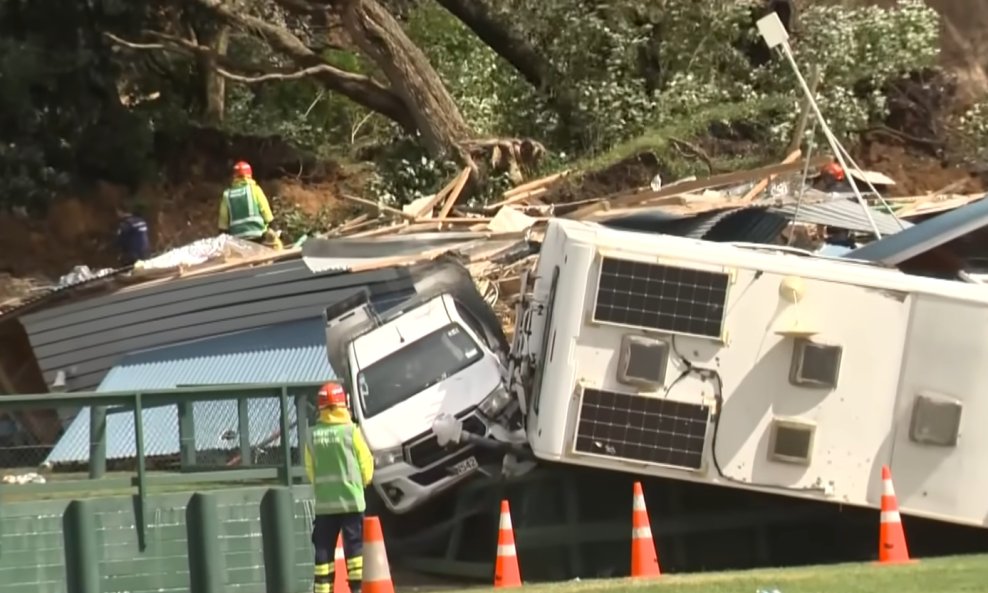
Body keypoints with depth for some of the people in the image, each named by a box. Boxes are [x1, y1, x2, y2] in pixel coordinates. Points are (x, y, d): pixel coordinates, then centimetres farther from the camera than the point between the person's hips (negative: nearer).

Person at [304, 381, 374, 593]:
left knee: (323, 550, 5)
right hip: (351, 500, -3)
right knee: (354, 546, 1)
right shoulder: (350, 430, -7)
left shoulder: (313, 435, 1)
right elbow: (366, 463, -2)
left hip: (323, 502, 3)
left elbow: (310, 469, 6)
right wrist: (361, 483, 17)